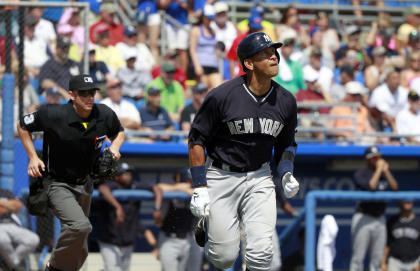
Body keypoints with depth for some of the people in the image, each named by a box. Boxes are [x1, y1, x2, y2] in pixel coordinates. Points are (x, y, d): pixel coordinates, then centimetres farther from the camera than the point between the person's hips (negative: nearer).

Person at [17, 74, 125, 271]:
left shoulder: (105, 115, -8)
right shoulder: (53, 115, -21)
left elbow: (119, 131, 15)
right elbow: (23, 125, -3)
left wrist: (115, 146, -6)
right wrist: (33, 157, -11)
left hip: (85, 186, 6)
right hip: (57, 185, -6)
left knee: (79, 253, 12)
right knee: (80, 226, -30)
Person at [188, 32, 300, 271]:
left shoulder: (286, 101, -1)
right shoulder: (221, 96, -15)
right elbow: (196, 140, -6)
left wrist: (287, 174, -2)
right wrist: (200, 188, -11)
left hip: (259, 179, 3)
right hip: (221, 177, -3)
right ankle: (207, 223, 34)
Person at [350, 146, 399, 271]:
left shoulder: (385, 173, 12)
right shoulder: (360, 174, -5)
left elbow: (395, 188, -3)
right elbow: (370, 187, -22)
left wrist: (386, 171, -9)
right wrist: (378, 169, -16)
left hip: (380, 218, 6)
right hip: (363, 219, -6)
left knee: (378, 258, 7)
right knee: (358, 257, -7)